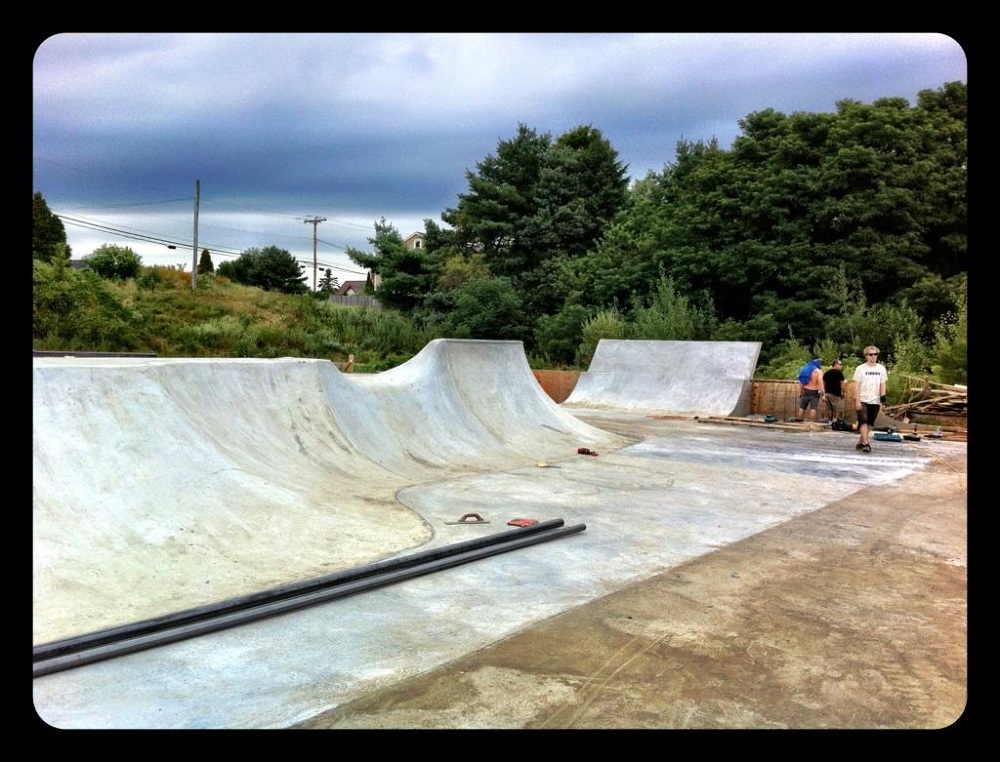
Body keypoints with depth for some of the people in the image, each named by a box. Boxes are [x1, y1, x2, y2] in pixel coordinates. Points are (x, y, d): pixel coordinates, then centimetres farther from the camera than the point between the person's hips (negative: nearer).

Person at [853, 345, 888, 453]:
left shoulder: (881, 369, 7)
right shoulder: (861, 368, -2)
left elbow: (883, 385, 9)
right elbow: (857, 386, -4)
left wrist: (882, 400, -1)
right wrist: (857, 400, -10)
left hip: (875, 401, 3)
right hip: (863, 400, -3)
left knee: (869, 423, 6)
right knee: (863, 421, -15)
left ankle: (860, 443, 14)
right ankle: (865, 443, -18)